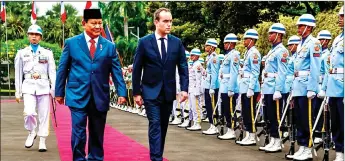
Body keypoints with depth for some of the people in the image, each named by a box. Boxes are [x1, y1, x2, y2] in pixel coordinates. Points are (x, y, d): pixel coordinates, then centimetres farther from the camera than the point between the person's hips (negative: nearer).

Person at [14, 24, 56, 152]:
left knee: (44, 115, 0)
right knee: (29, 112, -17)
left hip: (43, 86, 1)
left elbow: (52, 72, 5)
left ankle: (42, 142, 10)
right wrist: (18, 92, 7)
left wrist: (54, 89, -3)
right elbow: (18, 74, 10)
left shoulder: (47, 53, 8)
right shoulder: (22, 53, 9)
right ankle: (31, 133, 10)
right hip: (28, 86, 0)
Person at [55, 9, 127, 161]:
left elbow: (117, 71, 3)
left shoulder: (109, 46, 7)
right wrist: (59, 92, 4)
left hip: (100, 97, 2)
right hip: (78, 96, -2)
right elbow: (62, 69, 5)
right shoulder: (71, 43, 3)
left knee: (97, 134, 9)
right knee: (79, 133, -4)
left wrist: (121, 92, -7)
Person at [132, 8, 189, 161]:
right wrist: (136, 92, -5)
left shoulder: (177, 42, 2)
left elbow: (183, 67, 4)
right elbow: (136, 69, -3)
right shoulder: (144, 42, -6)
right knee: (155, 125, -10)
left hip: (168, 91, 3)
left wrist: (184, 88, -7)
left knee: (163, 126, 11)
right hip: (151, 91, -3)